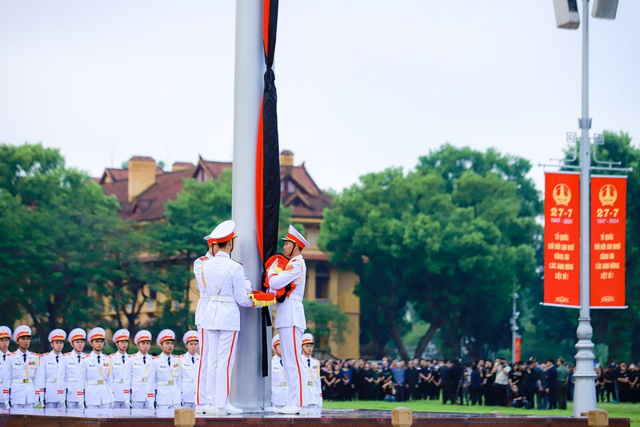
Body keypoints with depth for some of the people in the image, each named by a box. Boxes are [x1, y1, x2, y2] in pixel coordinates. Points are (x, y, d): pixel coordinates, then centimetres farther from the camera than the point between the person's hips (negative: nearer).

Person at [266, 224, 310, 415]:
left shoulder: (297, 263, -8)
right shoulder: (292, 263, 22)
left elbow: (276, 283, -17)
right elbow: (275, 286, 16)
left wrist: (272, 271, 2)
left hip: (291, 315, -10)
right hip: (285, 316, 10)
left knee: (292, 361, -12)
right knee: (288, 363, 9)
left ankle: (296, 404, -14)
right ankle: (292, 402, 11)